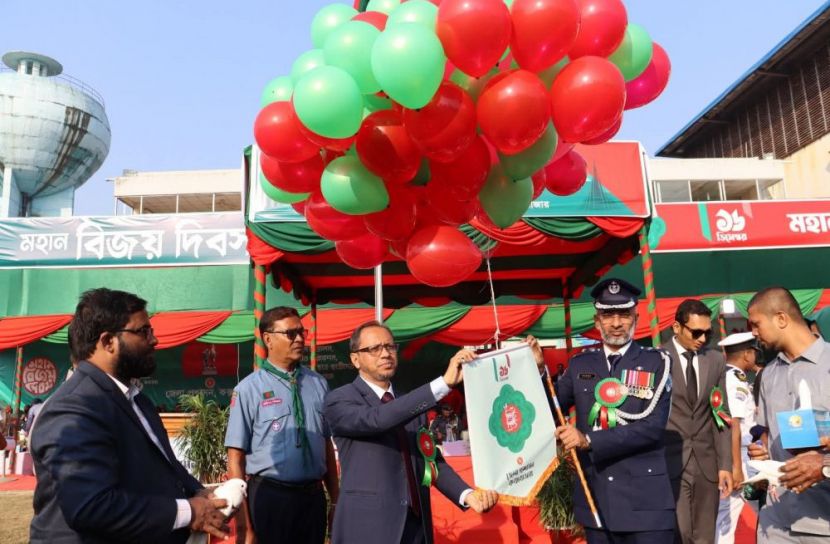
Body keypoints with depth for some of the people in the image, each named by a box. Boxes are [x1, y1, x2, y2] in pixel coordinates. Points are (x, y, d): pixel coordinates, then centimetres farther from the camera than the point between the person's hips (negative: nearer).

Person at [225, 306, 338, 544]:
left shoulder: (318, 384, 5)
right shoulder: (248, 389, -8)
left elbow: (327, 445, 10)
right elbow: (236, 459, -9)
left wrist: (335, 500, 10)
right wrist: (243, 524, -11)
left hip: (314, 497, 4)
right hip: (269, 498, -4)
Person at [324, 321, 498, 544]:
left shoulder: (411, 403, 10)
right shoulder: (340, 400, -9)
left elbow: (431, 459, 6)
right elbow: (377, 419, -28)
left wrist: (467, 493, -12)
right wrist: (445, 382, -31)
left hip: (417, 524, 5)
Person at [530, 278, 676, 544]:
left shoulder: (656, 362, -3)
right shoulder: (580, 364, 7)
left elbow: (653, 426, -14)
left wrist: (589, 440, -19)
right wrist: (538, 369, -4)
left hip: (645, 500, -3)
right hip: (594, 498, 3)